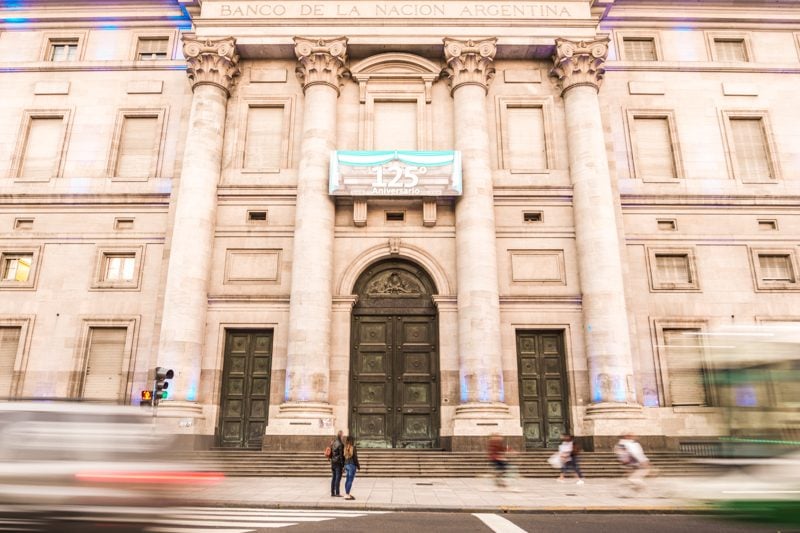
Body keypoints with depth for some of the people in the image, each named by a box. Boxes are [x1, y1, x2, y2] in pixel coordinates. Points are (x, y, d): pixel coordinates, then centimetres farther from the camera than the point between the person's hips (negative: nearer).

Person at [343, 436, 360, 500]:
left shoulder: (345, 448, 6)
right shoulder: (353, 448, -13)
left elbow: (344, 457, 11)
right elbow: (355, 458, -13)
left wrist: (344, 466, 19)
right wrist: (358, 466, -3)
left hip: (346, 465, 8)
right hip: (352, 465, -7)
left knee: (347, 480, 15)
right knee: (350, 480, -5)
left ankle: (347, 494, 21)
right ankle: (347, 495, -5)